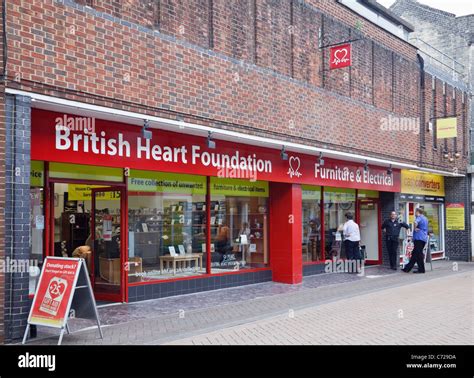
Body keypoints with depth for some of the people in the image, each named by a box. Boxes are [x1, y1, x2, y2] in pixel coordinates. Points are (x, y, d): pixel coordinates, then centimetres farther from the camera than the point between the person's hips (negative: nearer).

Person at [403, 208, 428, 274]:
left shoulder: (419, 217, -7)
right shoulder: (425, 218, 22)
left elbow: (416, 222, -30)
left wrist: (415, 228, -16)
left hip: (419, 238, -9)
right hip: (424, 238, 9)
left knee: (418, 254, -5)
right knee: (414, 254, 10)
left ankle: (421, 269, -3)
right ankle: (407, 268, 13)